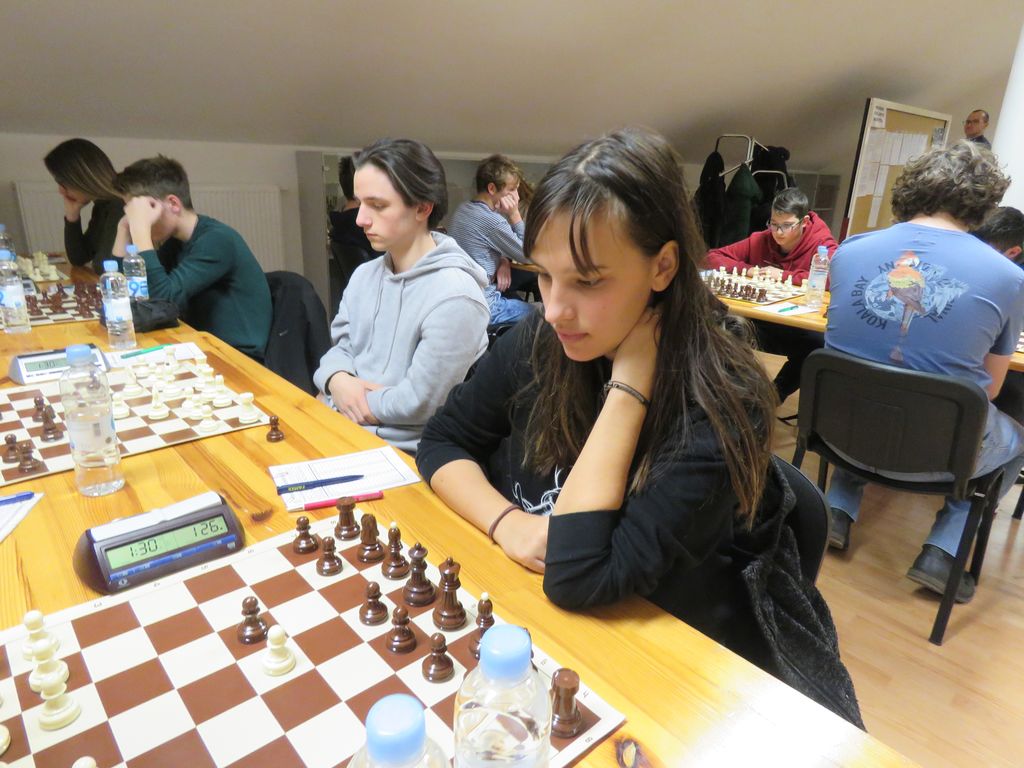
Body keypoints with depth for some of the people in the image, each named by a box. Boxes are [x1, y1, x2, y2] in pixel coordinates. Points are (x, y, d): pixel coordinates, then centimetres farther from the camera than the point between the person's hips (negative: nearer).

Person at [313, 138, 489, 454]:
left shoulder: (454, 296, -20)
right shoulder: (364, 275, 8)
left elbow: (419, 403, -21)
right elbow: (341, 347, 12)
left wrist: (359, 403, -8)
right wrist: (337, 381, -10)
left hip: (400, 451, -7)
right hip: (341, 427, 7)